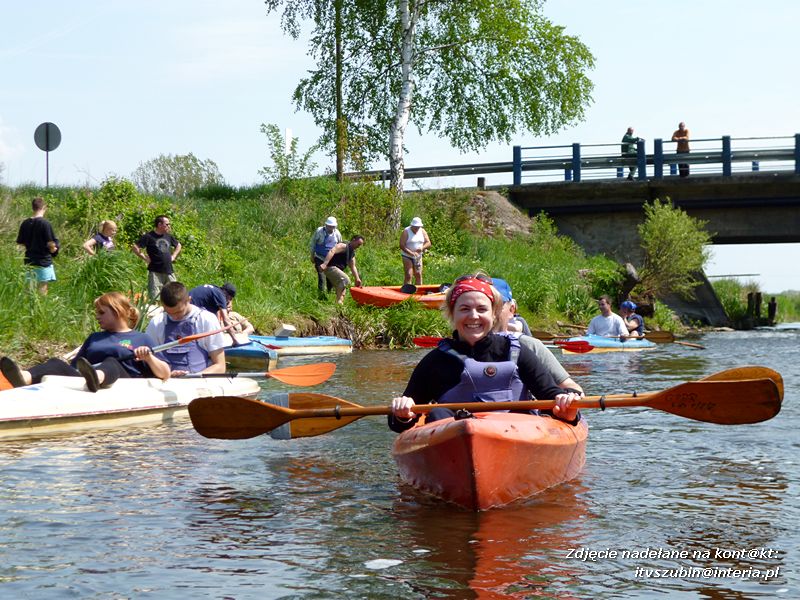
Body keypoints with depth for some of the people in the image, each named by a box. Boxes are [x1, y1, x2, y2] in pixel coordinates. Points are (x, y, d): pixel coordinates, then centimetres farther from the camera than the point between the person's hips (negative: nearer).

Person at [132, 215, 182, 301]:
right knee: (155, 298, -9)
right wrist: (145, 258, -10)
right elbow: (135, 248, -10)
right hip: (155, 272, -6)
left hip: (169, 272, 6)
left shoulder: (168, 236, 14)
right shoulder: (149, 236, -5)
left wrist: (173, 256, 17)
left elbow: (178, 246, 31)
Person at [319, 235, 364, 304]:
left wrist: (357, 279, 8)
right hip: (330, 267, -11)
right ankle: (338, 301, -26)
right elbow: (332, 251, -28)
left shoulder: (352, 253, 18)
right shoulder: (344, 246, -12)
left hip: (337, 270, 11)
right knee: (345, 279, -26)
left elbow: (353, 267, 21)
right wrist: (324, 264, -39)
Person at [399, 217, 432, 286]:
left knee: (418, 275, 5)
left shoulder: (422, 232, 5)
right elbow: (402, 246, -19)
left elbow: (428, 243, 2)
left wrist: (422, 247, -21)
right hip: (407, 257, -5)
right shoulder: (406, 232, -11)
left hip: (418, 257, 5)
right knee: (409, 276, -13)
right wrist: (411, 253, -30)